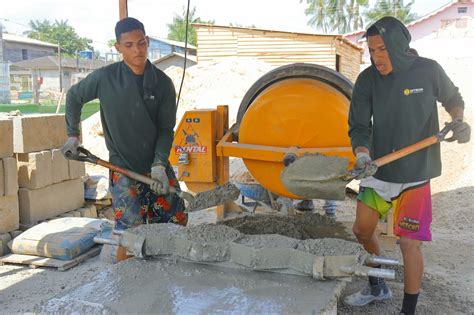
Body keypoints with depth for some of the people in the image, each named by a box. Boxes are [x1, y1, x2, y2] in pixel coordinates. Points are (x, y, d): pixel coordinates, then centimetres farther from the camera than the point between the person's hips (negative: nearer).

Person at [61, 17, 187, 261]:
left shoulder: (163, 83, -2)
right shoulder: (105, 78, -7)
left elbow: (166, 129, -2)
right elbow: (74, 97, 11)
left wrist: (159, 164, -14)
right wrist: (73, 135, 11)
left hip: (158, 166, 3)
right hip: (124, 168, -3)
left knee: (177, 223, 8)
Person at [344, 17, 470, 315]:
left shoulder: (428, 70, -9)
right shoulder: (367, 80, -6)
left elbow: (453, 99, 11)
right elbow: (359, 127, -7)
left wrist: (458, 120, -9)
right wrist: (363, 155, -26)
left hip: (416, 173, -3)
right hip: (378, 170, 4)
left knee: (409, 242, -4)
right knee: (362, 230, 13)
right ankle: (378, 287, 39)